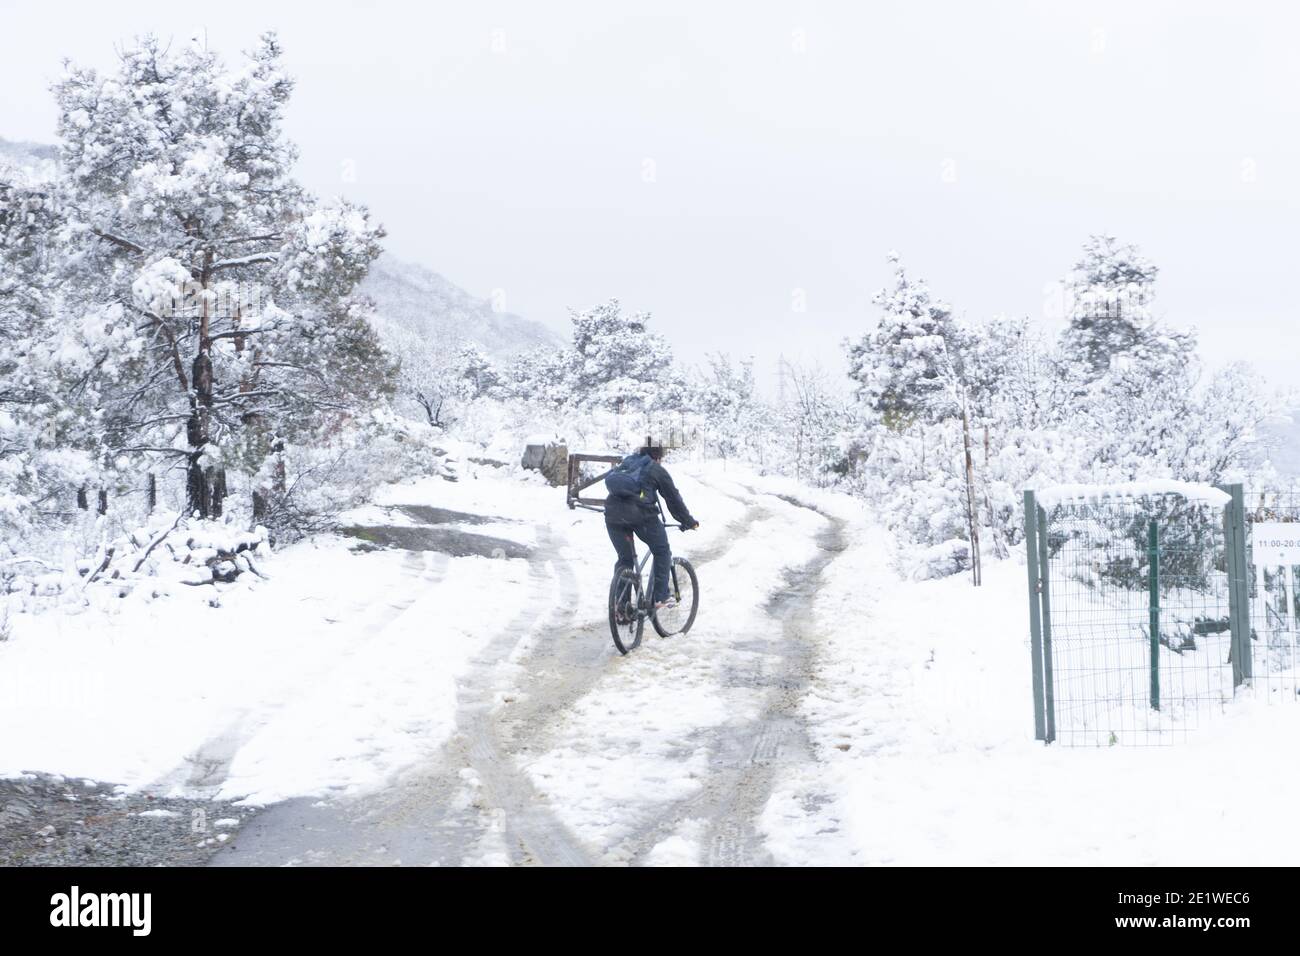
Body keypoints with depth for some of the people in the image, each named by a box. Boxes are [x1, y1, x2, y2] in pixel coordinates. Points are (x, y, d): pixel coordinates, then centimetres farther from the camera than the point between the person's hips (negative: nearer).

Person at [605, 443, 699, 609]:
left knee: (625, 559, 18)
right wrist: (688, 522, 24)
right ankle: (660, 597, 12)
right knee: (662, 552, 15)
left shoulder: (626, 463, 27)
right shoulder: (658, 470, 12)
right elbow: (673, 498, 14)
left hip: (613, 515, 5)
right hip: (641, 514, -5)